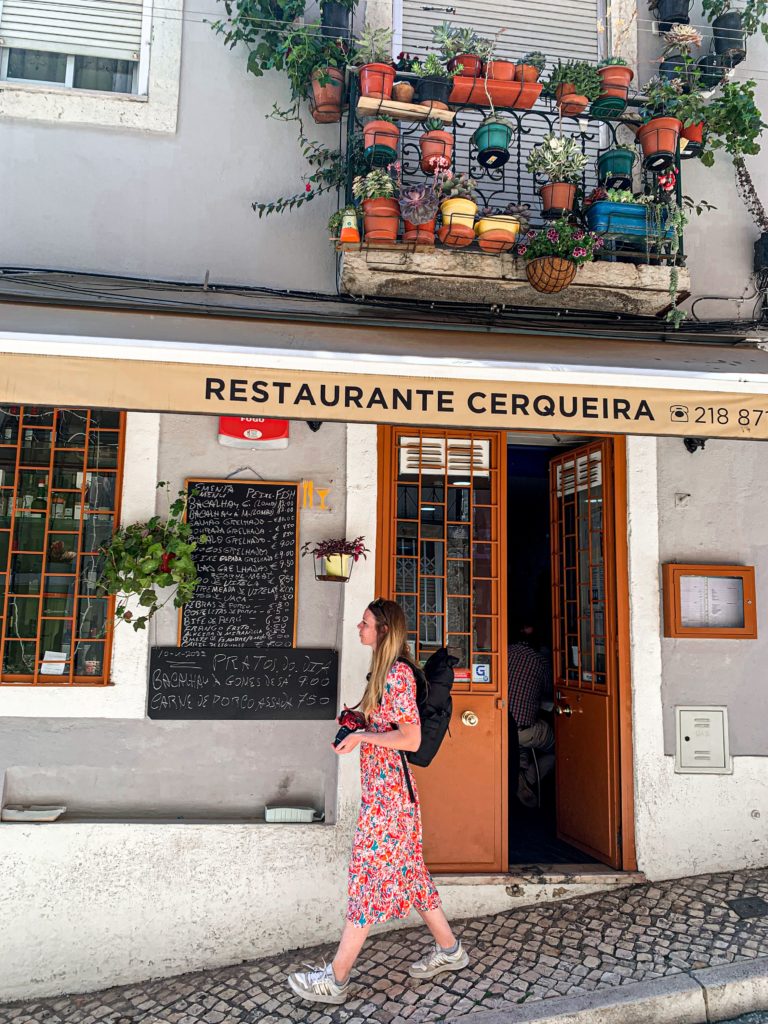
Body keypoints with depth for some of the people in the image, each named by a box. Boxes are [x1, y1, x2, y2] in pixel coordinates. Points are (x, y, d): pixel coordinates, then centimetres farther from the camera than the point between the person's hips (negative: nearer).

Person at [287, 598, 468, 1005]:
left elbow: (411, 739, -20)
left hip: (387, 788, -10)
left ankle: (336, 980, 8)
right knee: (406, 870, 17)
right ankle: (449, 949, 31)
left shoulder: (398, 673, -17)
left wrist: (360, 736, -16)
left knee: (369, 875, -2)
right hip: (384, 785, 10)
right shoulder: (383, 670, 12)